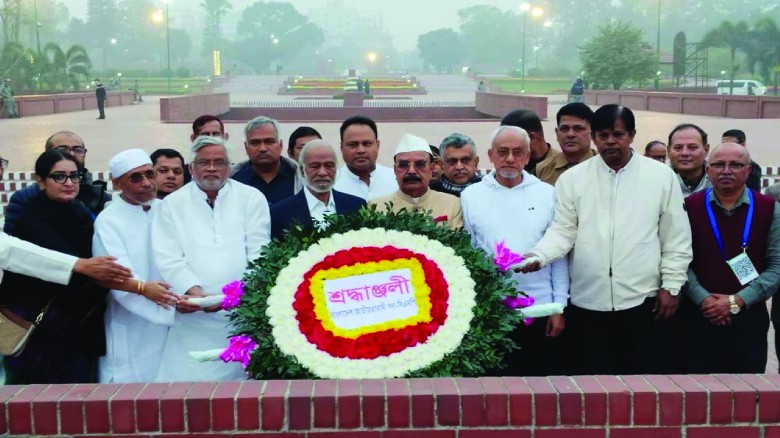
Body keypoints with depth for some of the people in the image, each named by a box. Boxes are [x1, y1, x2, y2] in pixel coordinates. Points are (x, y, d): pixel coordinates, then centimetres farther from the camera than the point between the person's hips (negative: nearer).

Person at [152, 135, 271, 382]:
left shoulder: (252, 198, 8)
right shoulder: (172, 204, 10)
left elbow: (258, 254, 0)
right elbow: (169, 259, 0)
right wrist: (196, 293, -15)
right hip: (193, 318, 0)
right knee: (190, 382, -5)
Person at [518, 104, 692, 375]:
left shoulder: (661, 176, 4)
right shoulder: (571, 179, 4)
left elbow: (676, 237, 6)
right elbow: (563, 231, 0)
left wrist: (671, 286, 2)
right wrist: (538, 256, -18)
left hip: (644, 301, 0)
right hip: (587, 304, 1)